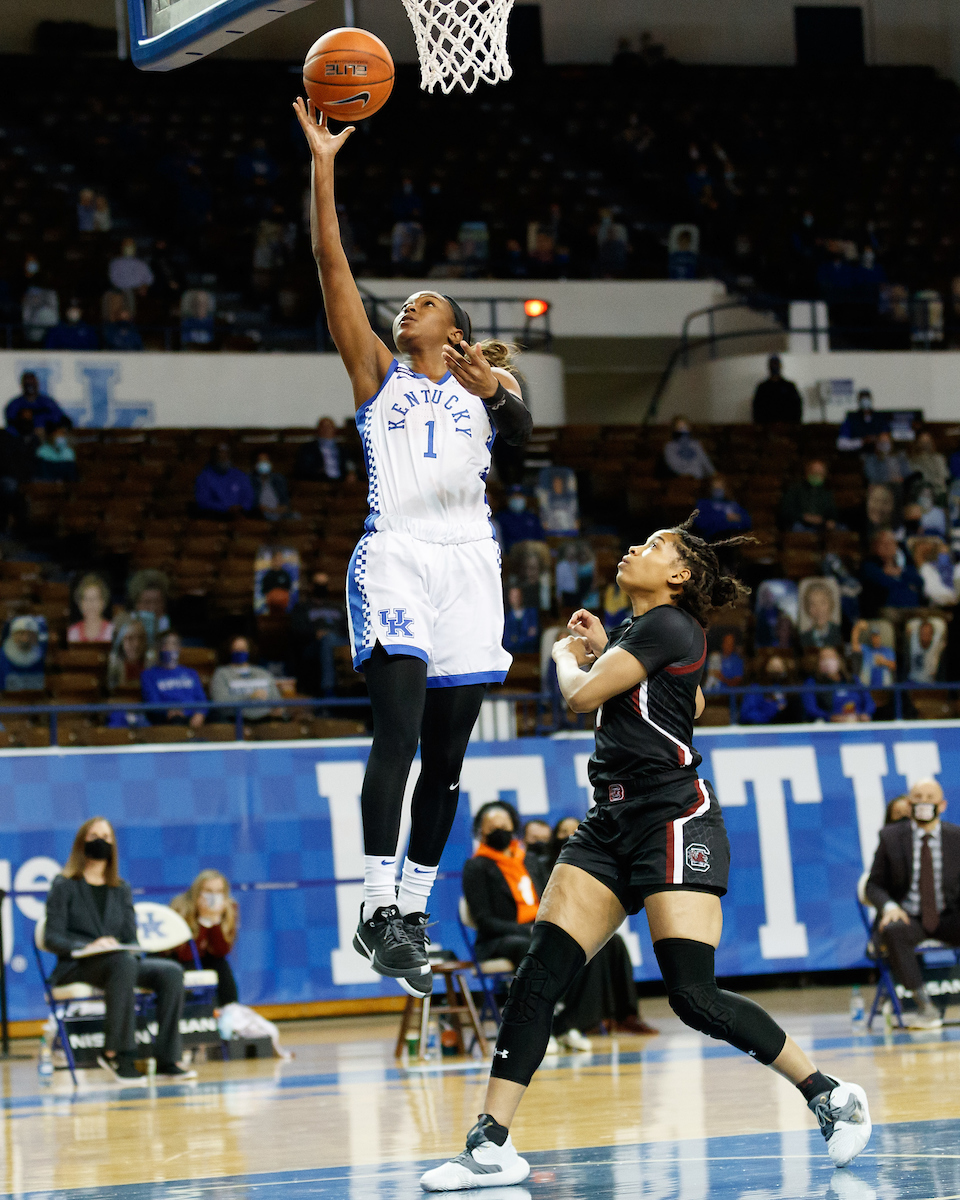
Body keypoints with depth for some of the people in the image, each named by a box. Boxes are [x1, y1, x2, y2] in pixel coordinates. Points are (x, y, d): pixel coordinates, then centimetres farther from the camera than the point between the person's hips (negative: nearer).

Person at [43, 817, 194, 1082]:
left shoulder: (120, 889, 19)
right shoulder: (64, 887, 4)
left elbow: (131, 938, 15)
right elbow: (52, 938, -6)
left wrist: (120, 946, -10)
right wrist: (88, 947, -23)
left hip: (121, 964, 5)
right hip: (76, 969, -5)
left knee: (171, 971, -23)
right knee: (123, 962, -39)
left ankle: (167, 1058, -25)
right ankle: (117, 1054, -36)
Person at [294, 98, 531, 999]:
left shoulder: (486, 381, 17)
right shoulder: (377, 372, 14)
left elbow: (522, 433, -5)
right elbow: (333, 267, 5)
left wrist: (496, 392, -26)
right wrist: (323, 167, -3)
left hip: (468, 562, 3)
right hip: (395, 554, -3)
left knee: (446, 755, 5)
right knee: (398, 728, -19)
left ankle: (412, 910, 14)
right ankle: (378, 909, -21)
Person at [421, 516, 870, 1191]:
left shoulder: (668, 624, -9)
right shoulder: (638, 630, 20)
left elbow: (582, 696, -13)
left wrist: (568, 656, 10)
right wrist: (600, 648, 31)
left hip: (675, 819, -9)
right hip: (612, 824, 9)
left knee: (694, 996, -15)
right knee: (540, 974, -5)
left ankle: (832, 1096, 2)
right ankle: (492, 1146, -8)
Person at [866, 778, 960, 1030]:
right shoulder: (890, 837, 4)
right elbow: (874, 885, 6)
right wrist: (888, 906, -17)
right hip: (908, 918, -1)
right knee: (892, 931, -37)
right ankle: (925, 1008, -34)